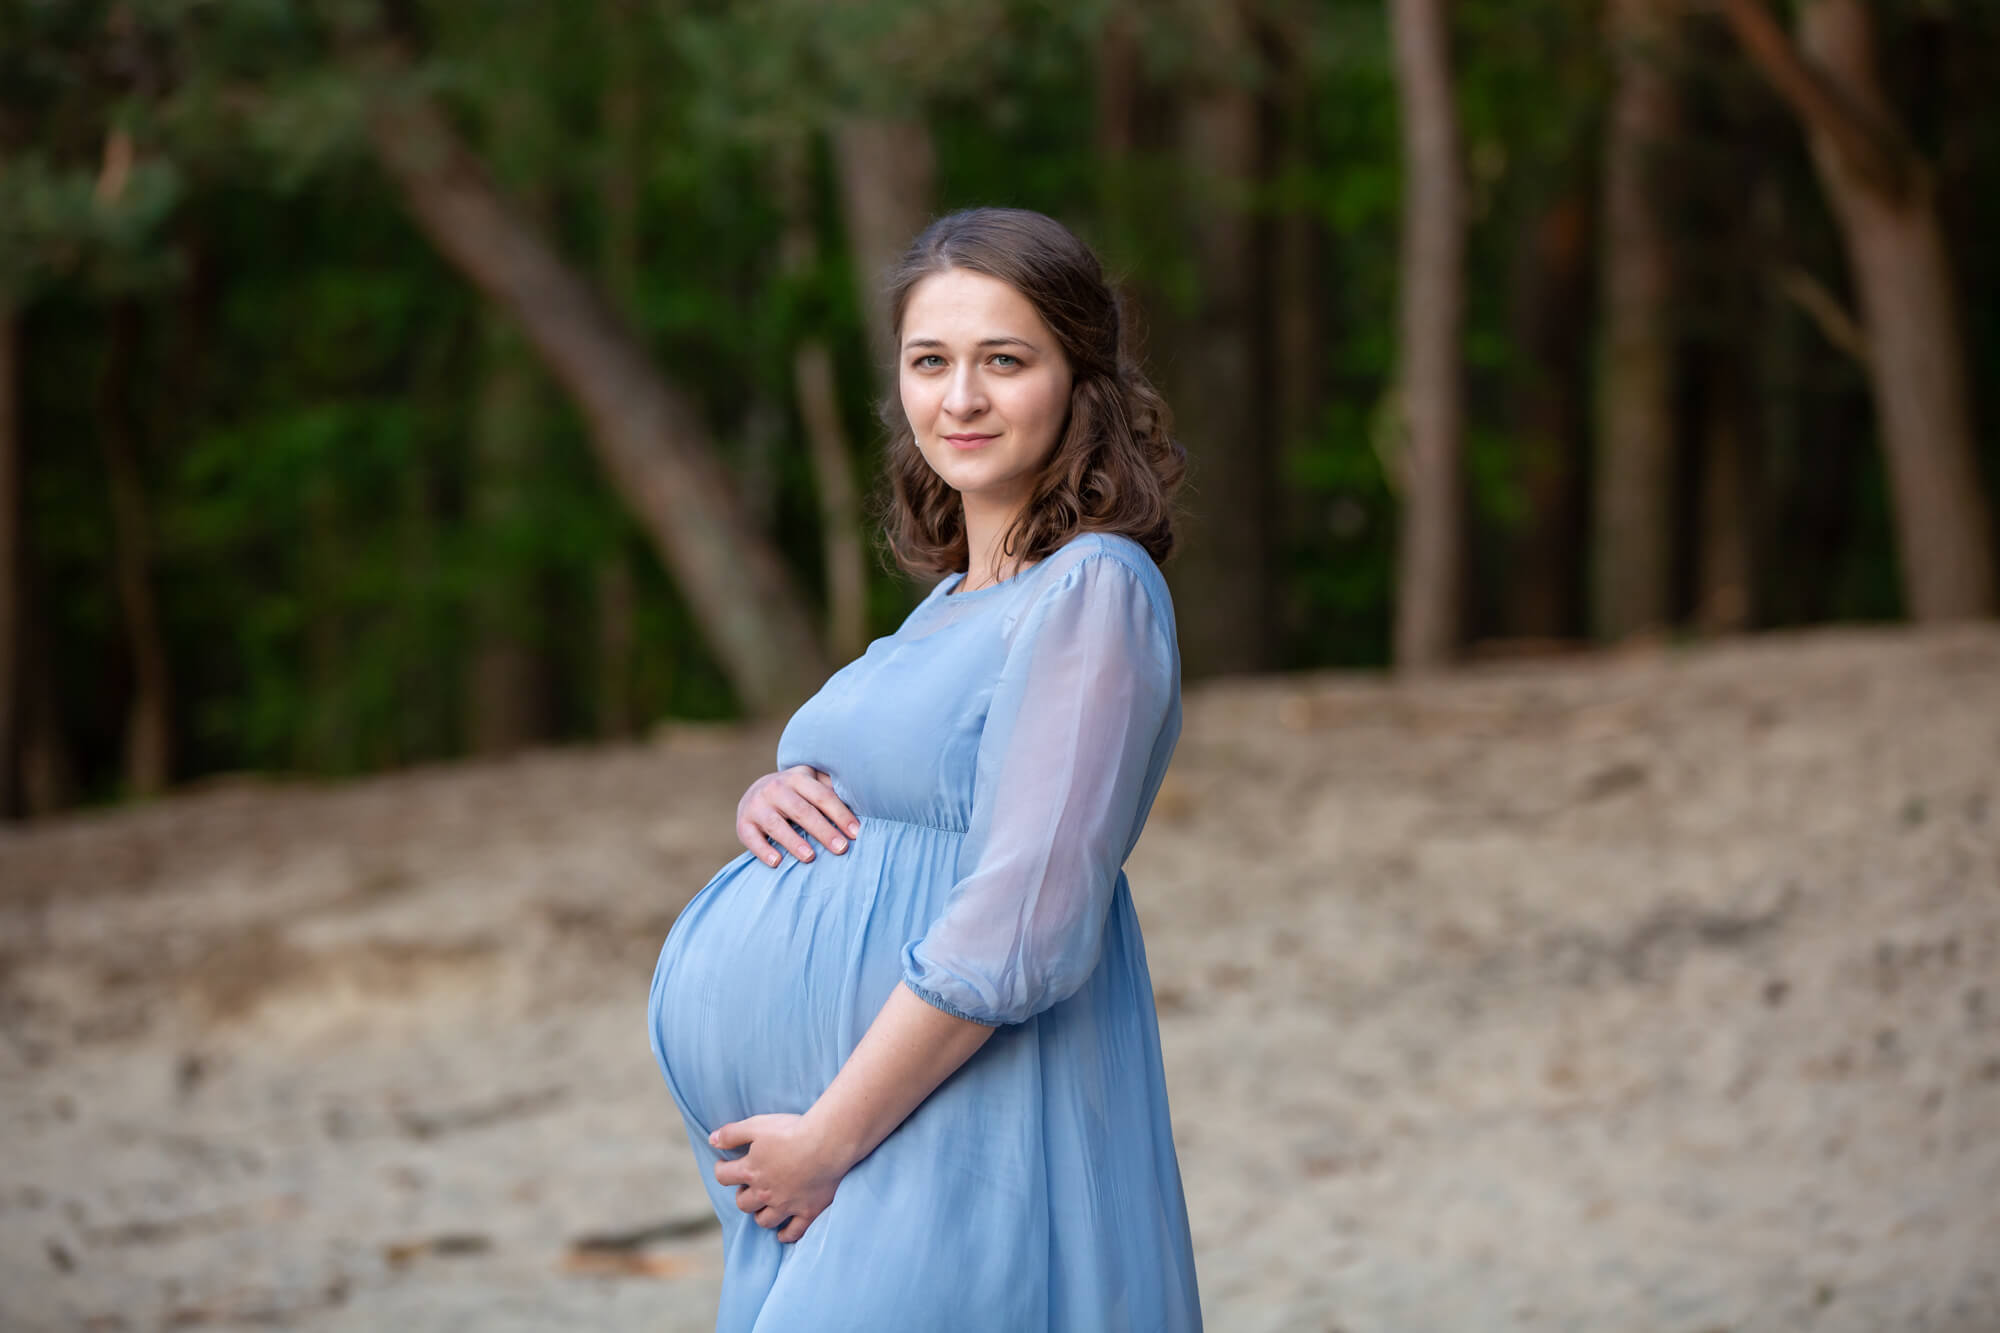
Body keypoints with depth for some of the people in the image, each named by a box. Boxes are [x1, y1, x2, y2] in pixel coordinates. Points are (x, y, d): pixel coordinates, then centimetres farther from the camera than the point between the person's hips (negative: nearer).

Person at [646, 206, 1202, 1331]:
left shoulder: (1093, 592, -13)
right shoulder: (954, 603, 14)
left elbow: (1017, 934, -20)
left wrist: (829, 1139, -17)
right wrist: (774, 800, 1)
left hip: (959, 1155, -8)